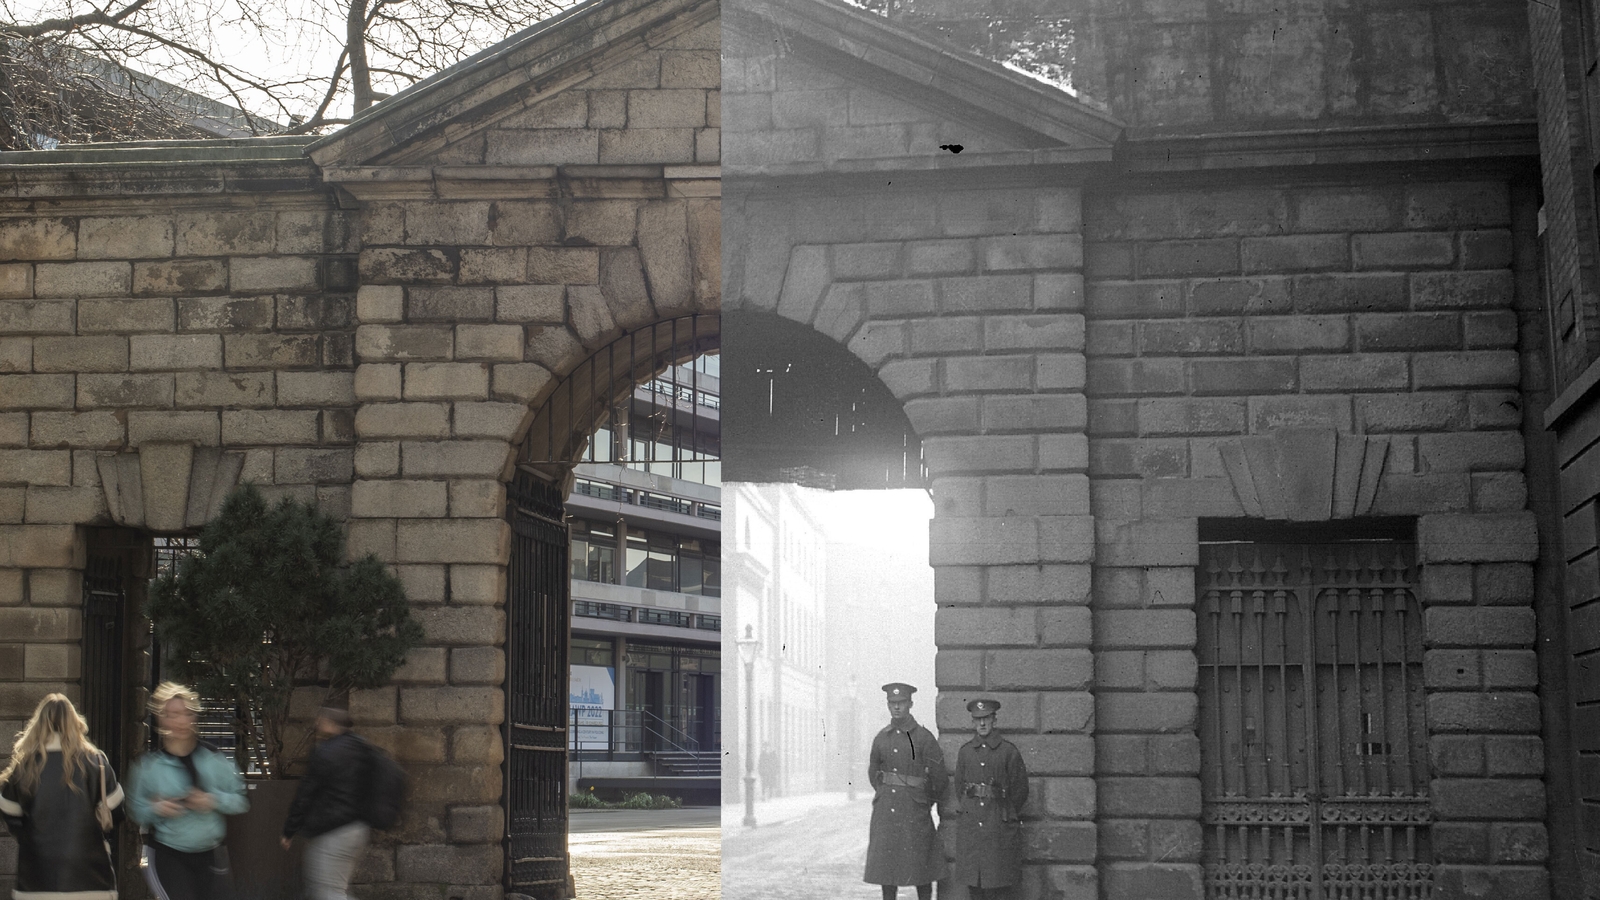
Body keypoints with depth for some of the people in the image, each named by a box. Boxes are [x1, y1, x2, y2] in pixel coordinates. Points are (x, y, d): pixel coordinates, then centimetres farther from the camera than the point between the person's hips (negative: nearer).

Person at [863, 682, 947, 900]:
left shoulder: (923, 737, -6)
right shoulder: (881, 737, 8)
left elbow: (939, 776, -1)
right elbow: (873, 770, 24)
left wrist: (928, 801, 8)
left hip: (914, 809, -4)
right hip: (885, 808, 4)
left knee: (920, 865, 2)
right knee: (886, 864, 4)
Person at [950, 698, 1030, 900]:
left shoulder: (1008, 750, -2)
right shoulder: (965, 751, 8)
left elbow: (1020, 789, 3)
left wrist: (1006, 814, 8)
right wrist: (965, 810, 13)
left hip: (999, 821, -3)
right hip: (969, 821, 3)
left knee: (996, 875, -3)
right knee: (972, 876, 1)